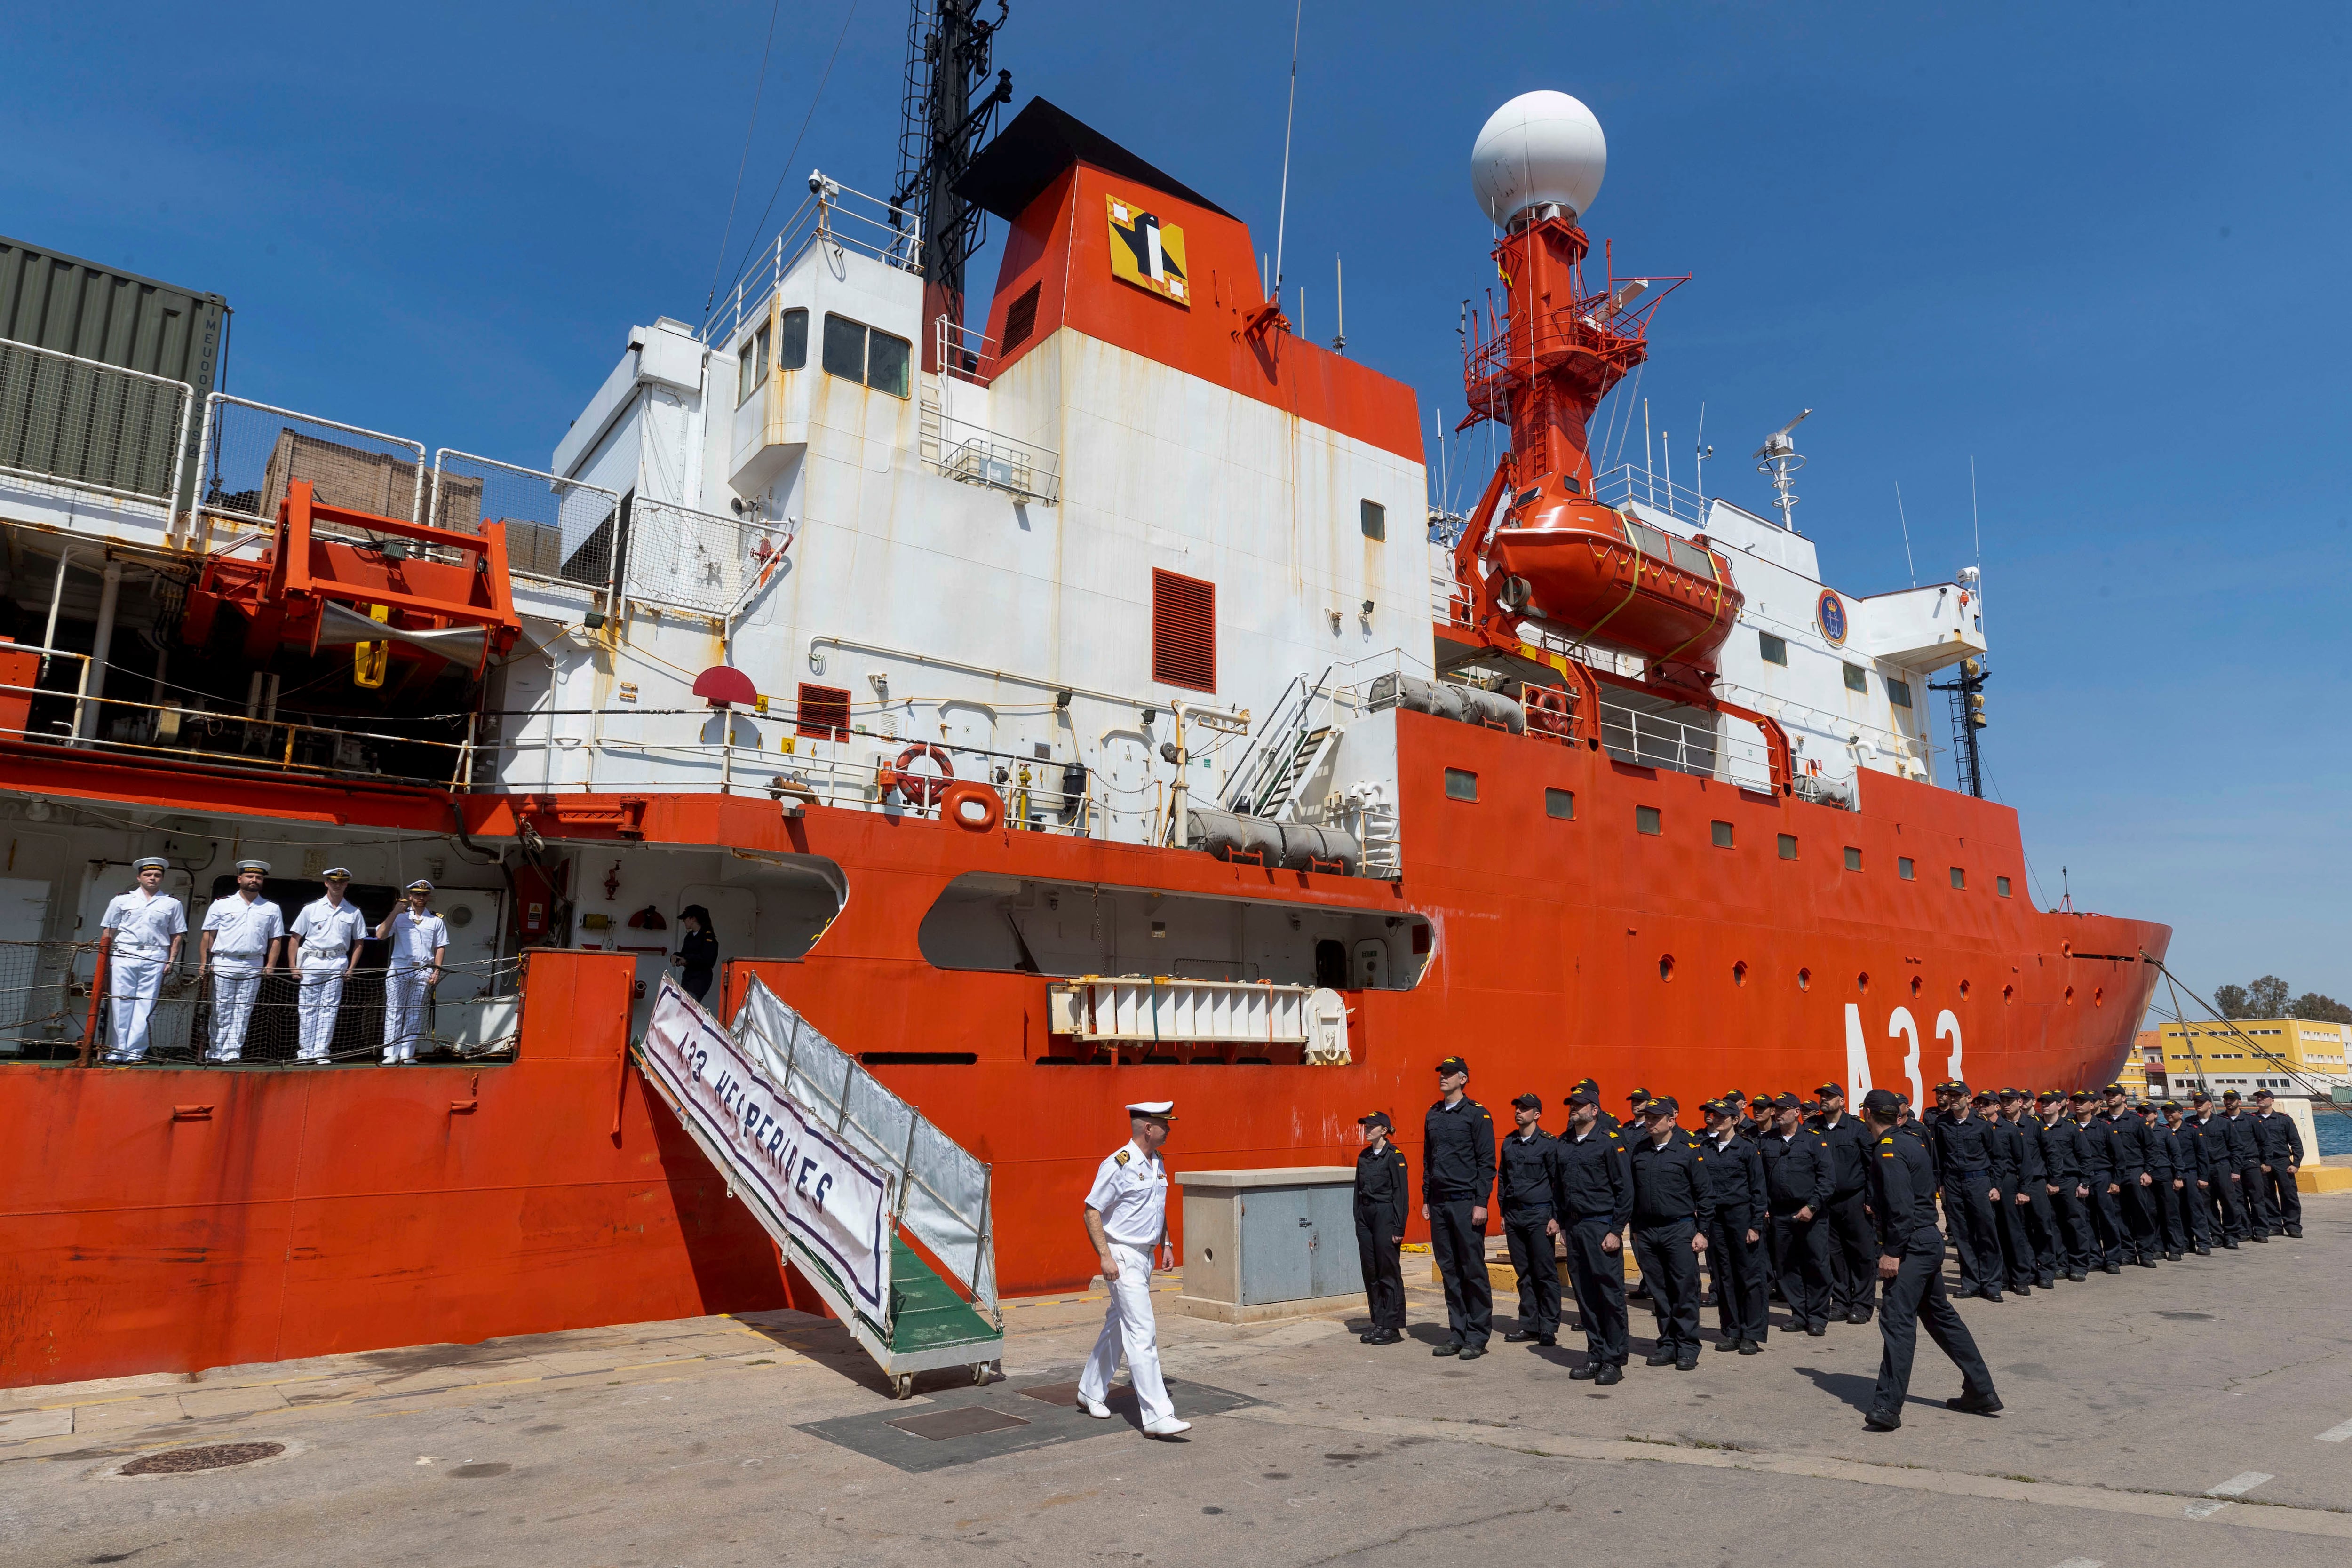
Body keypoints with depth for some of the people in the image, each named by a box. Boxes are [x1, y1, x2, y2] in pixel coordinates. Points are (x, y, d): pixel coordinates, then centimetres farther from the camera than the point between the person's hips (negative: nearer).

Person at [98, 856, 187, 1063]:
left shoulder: (172, 904, 12)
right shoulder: (122, 900, 12)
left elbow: (177, 936, 11)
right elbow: (107, 931, 12)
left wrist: (171, 961, 2)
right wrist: (104, 958, 2)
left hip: (155, 958, 0)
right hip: (124, 955, 0)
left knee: (145, 1007, -3)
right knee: (120, 1004, -2)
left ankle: (135, 1051, 0)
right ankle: (116, 1050, 3)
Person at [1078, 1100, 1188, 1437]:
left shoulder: (1158, 1163, 9)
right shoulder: (1118, 1165, -18)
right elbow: (1092, 1212, -16)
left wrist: (1166, 1245, 15)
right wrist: (1105, 1257, -20)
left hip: (1146, 1256, 9)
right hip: (1123, 1257, -9)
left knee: (1118, 1326, 19)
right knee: (1142, 1334, -11)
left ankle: (1091, 1392, 34)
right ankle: (1157, 1416, -11)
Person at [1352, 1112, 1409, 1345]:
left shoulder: (1394, 1156, -9)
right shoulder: (1364, 1157, 11)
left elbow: (1401, 1193, -11)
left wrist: (1399, 1228, -13)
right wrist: (1358, 1221, 13)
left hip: (1386, 1215, -7)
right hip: (1365, 1215, 7)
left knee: (1389, 1271, -1)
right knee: (1370, 1272, 9)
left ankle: (1392, 1327, 7)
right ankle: (1378, 1323, 18)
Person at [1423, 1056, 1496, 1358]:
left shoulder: (1477, 1114, -5)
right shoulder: (1433, 1115, 13)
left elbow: (1486, 1162, -7)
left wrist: (1481, 1203, -13)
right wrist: (1426, 1200, 14)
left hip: (1466, 1202, -6)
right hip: (1439, 1204, 6)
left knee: (1474, 1271, -1)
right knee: (1449, 1271, 9)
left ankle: (1477, 1337, 8)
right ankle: (1457, 1334, 17)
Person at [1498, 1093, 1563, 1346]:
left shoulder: (1548, 1143, -5)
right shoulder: (1509, 1142, 10)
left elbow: (1558, 1182, -4)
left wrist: (1556, 1218, -8)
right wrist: (1504, 1213, 14)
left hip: (1539, 1214, -5)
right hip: (1514, 1215, 5)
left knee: (1546, 1273, -2)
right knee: (1524, 1273, 9)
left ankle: (1549, 1328, 6)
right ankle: (1529, 1325, 16)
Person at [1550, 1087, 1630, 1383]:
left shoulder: (1610, 1141, -7)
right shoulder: (1564, 1145, 12)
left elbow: (1625, 1189, -9)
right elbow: (1558, 1186, 19)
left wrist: (1616, 1231, -12)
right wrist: (1560, 1221, 12)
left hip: (1601, 1227, -6)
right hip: (1573, 1228, 6)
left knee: (1610, 1294, -2)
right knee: (1584, 1295, 10)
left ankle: (1613, 1361, 7)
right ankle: (1595, 1356, 20)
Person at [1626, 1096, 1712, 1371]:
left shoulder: (1689, 1149, -5)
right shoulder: (1638, 1149, 6)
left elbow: (1704, 1194, -2)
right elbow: (1631, 1190, 11)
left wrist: (1702, 1231, -6)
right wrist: (1634, 1230, 11)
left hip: (1680, 1229, -4)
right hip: (1646, 1231, 4)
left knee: (1685, 1290, 0)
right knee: (1659, 1291, 9)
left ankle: (1687, 1348, 10)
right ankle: (1668, 1343, 19)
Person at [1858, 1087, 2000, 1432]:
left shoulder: (1887, 1151, -16)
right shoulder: (1913, 1143, 12)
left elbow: (1902, 1207, -22)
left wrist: (1892, 1252, -19)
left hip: (1912, 1244, -10)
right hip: (1929, 1239, 10)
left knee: (1897, 1320, -11)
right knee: (1941, 1316, 21)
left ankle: (1887, 1408, -12)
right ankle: (1981, 1392, 30)